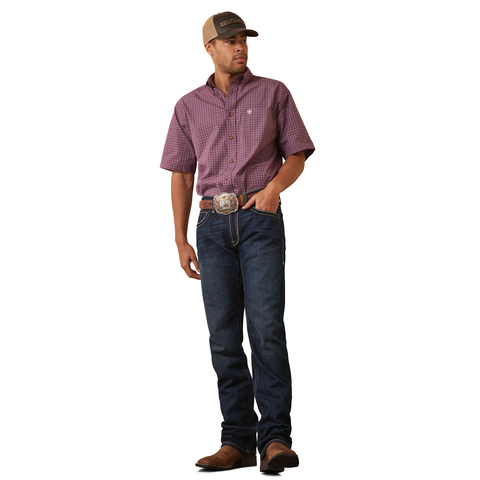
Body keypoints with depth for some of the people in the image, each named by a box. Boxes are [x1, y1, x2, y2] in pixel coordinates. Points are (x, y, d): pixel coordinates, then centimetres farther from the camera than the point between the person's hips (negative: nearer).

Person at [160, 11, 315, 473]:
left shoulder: (273, 93, 7)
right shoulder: (189, 106, 13)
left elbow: (296, 155, 6)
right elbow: (181, 174, 13)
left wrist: (274, 186, -16)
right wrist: (181, 241, 6)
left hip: (261, 220, -3)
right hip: (213, 224, 3)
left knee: (266, 327, -14)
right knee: (224, 336, 1)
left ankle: (275, 438, -12)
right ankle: (238, 441, 7)